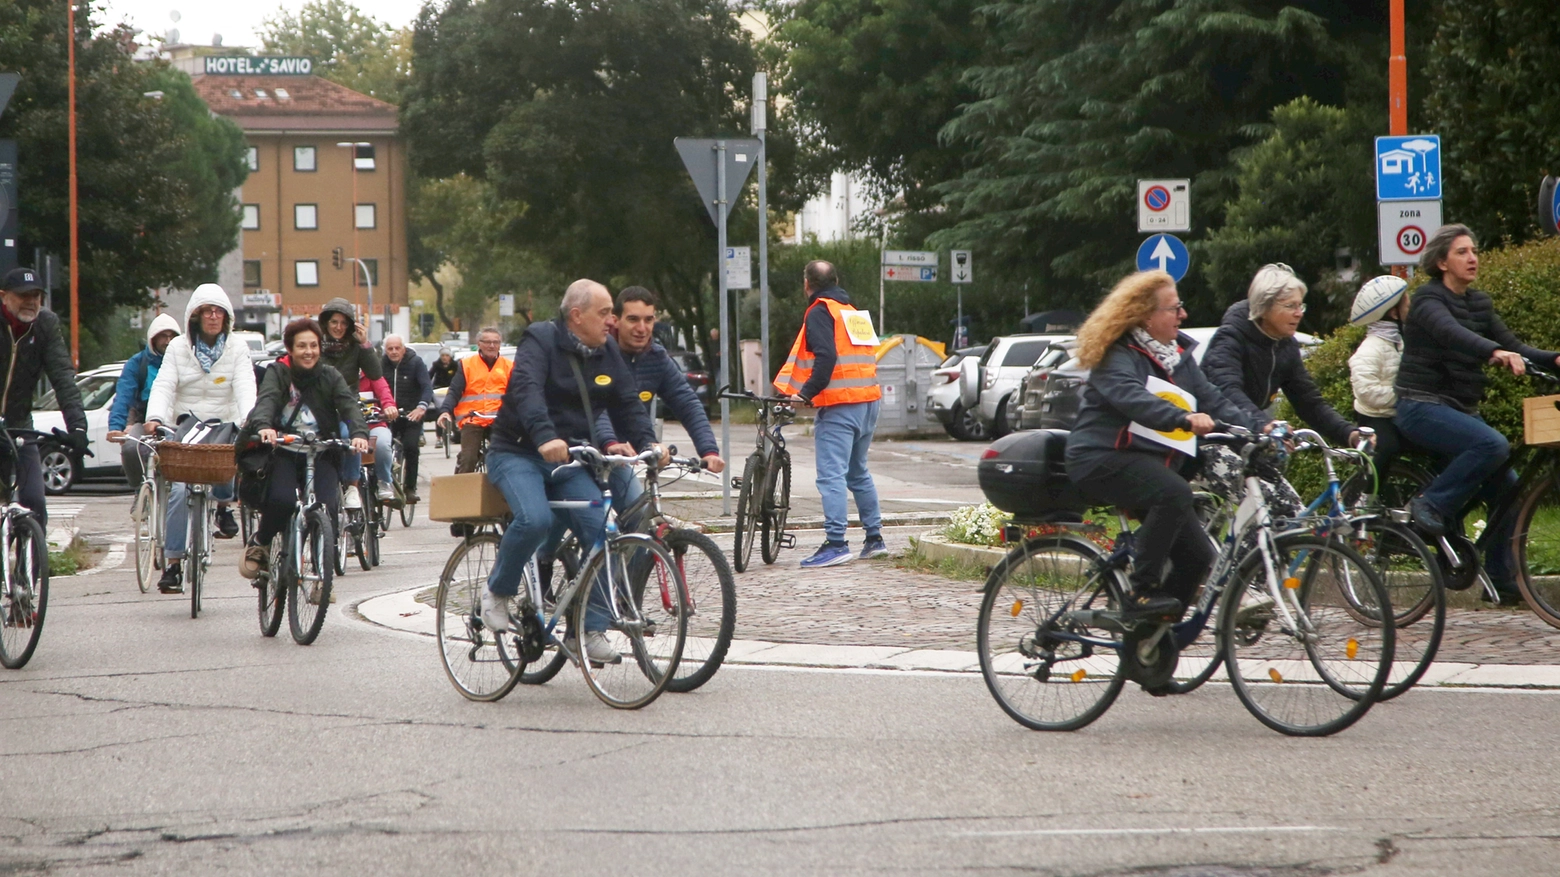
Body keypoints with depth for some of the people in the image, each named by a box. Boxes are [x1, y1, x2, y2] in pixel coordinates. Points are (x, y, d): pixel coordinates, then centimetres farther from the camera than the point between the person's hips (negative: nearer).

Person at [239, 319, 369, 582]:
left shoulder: (330, 377, 10)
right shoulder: (278, 372, 4)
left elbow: (349, 405, -7)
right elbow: (266, 399, -16)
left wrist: (359, 433, -28)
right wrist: (263, 425, -39)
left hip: (321, 454, 2)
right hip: (283, 451, -2)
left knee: (327, 507, -21)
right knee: (282, 501, -29)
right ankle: (259, 543, 3)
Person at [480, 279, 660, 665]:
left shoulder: (607, 353, 9)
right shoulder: (540, 340, -11)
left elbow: (627, 404, 6)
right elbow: (526, 390, -28)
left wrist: (647, 443, -15)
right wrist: (545, 437, -45)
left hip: (569, 460, 6)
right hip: (518, 455, -6)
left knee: (601, 531, -15)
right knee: (535, 519, -33)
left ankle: (590, 630, -8)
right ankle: (498, 591, -6)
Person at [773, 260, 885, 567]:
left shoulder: (820, 312, -5)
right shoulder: (851, 311, 20)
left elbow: (826, 357, -19)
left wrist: (805, 393, -19)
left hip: (839, 405, -9)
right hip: (868, 402, 9)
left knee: (831, 475, -11)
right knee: (858, 472, 20)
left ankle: (836, 543, -19)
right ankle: (874, 538, 22)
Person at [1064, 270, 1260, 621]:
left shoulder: (1179, 352, 13)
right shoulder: (1118, 357, -12)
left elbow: (1211, 399, 7)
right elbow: (1133, 399, -31)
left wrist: (1259, 427, -9)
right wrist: (1184, 419, -47)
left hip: (1151, 464, 8)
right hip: (1103, 460, -8)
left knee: (1197, 554, -2)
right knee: (1174, 492, -35)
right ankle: (1141, 594, -30)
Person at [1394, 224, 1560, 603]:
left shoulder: (1479, 303, 13)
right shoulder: (1428, 301, -10)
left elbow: (1513, 346, 4)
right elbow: (1451, 333, -32)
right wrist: (1496, 351, -49)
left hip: (1461, 410, 8)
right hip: (1423, 408, -8)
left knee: (1508, 488, -2)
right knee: (1493, 445, -32)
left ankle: (1501, 579, 8)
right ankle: (1430, 506, -18)